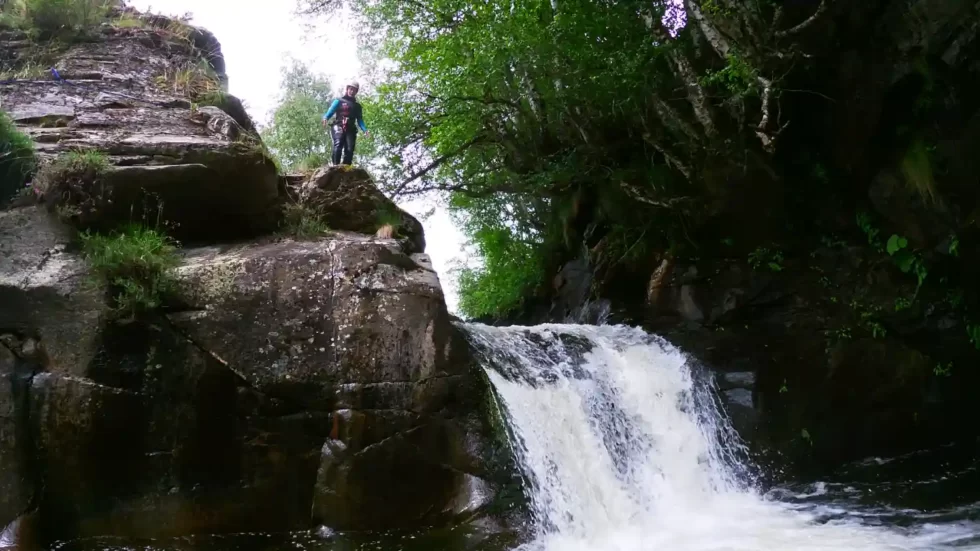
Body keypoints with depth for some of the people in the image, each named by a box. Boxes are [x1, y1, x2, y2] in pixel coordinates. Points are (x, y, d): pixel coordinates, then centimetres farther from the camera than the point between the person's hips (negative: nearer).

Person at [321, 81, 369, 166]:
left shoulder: (357, 106, 24)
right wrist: (325, 118, -19)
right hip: (339, 127, -3)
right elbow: (330, 111, 5)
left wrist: (365, 130, -2)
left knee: (349, 150, -14)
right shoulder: (339, 101, 15)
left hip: (350, 130, 3)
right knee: (338, 146, -25)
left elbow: (360, 120, 18)